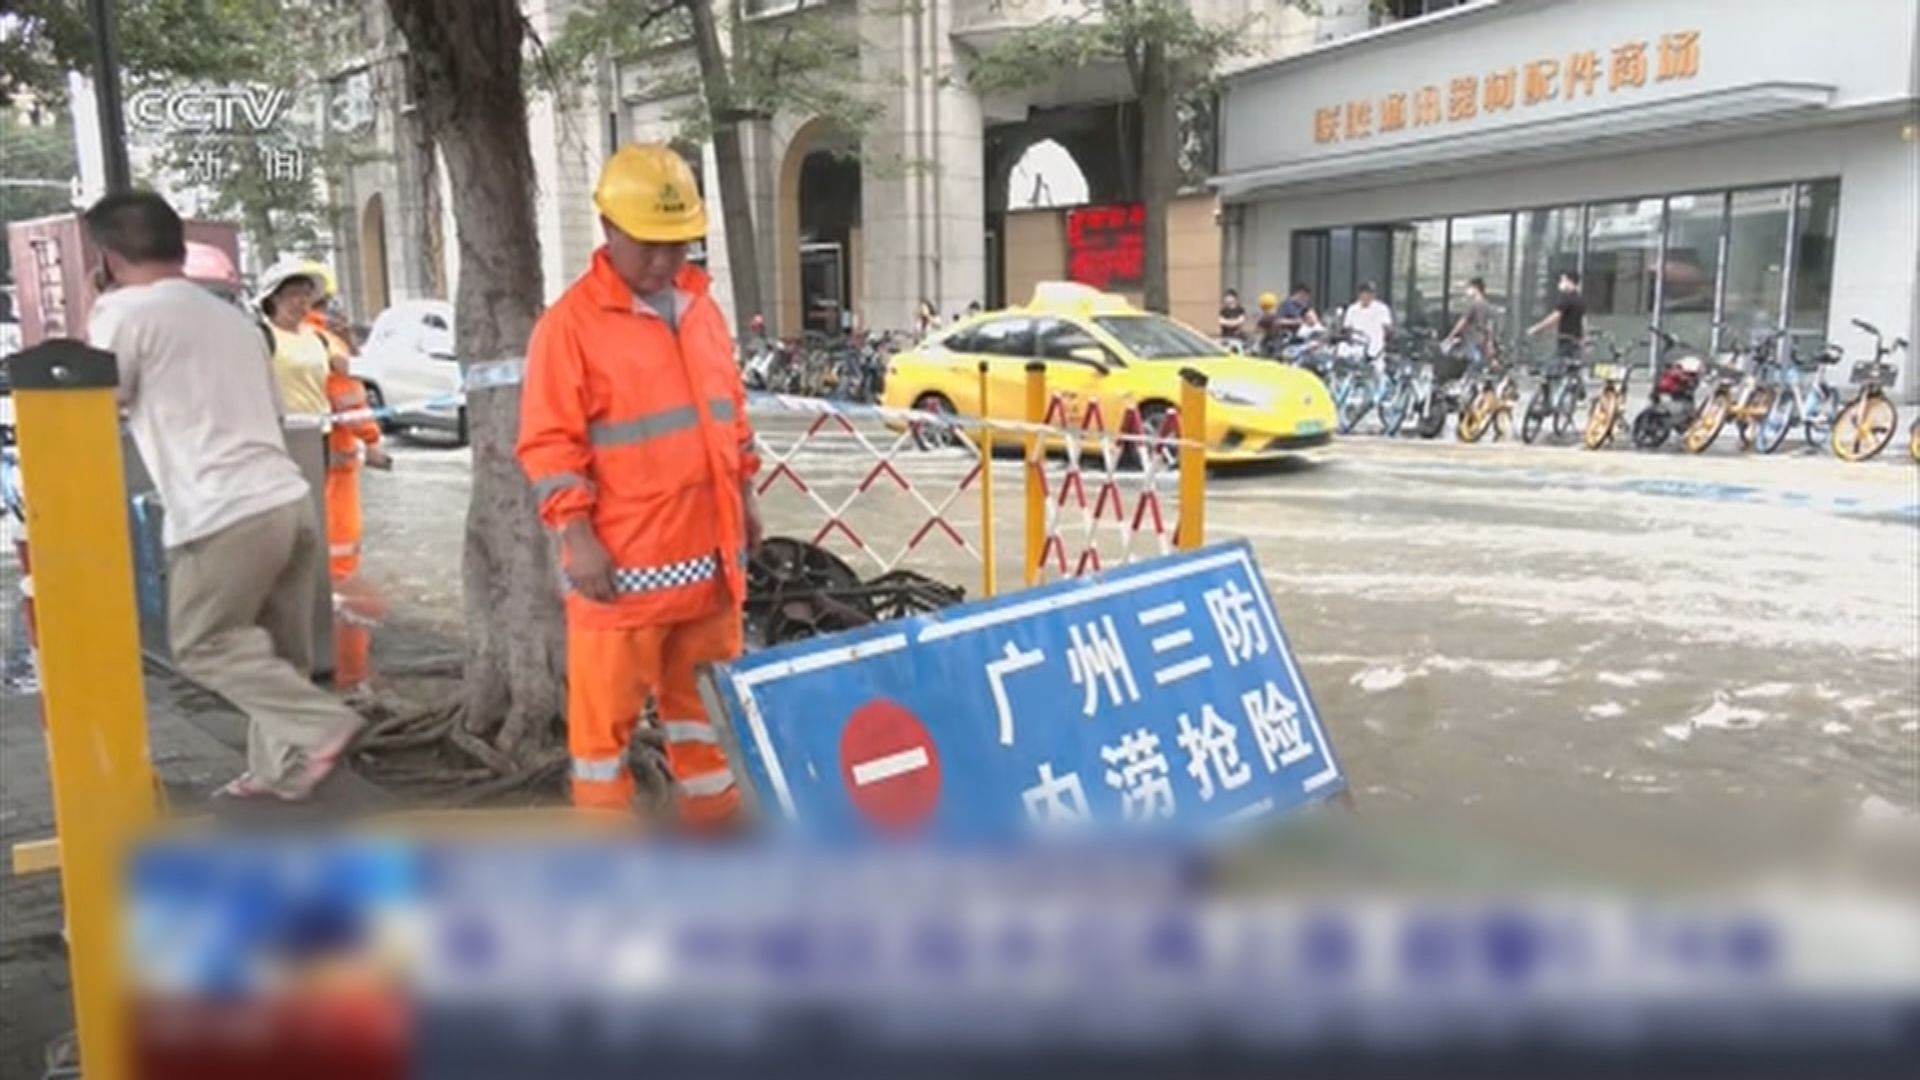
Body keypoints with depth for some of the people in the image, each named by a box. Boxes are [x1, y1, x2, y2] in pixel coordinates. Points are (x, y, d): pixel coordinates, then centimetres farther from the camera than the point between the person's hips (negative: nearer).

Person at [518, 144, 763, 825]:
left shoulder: (700, 307, 10)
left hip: (707, 551, 6)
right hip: (622, 562, -6)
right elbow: (548, 442, -11)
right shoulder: (572, 322, -9)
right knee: (606, 706, 4)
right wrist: (578, 537, -17)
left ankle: (714, 813, 33)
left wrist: (745, 494, 18)